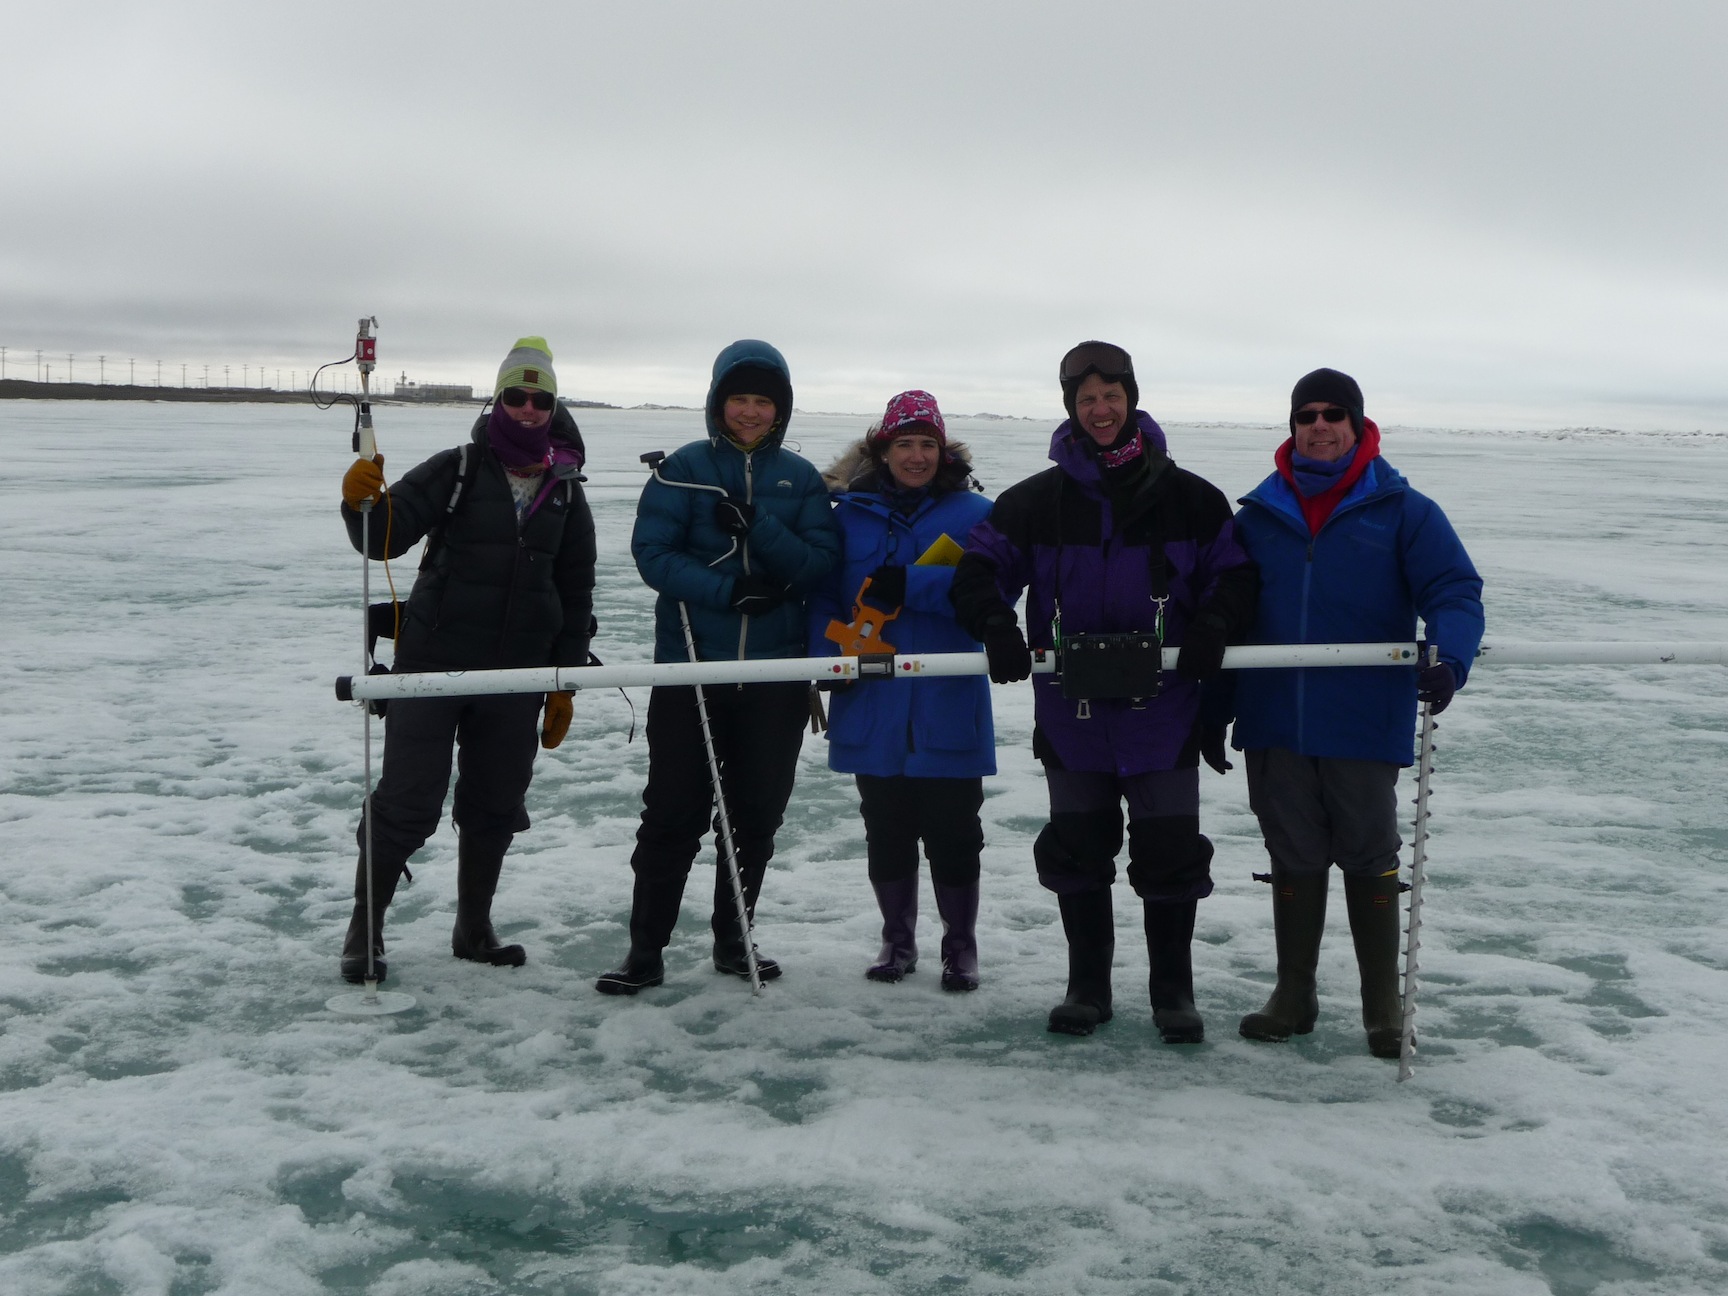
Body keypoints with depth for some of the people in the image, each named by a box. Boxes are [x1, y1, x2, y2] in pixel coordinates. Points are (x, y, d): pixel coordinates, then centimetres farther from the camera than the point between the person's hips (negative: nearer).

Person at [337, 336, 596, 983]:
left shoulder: (565, 493, 6)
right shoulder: (457, 469, -5)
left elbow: (575, 594, 12)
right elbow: (386, 536, -15)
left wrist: (564, 685, 10)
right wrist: (362, 501, -37)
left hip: (516, 675, 4)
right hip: (433, 663, -4)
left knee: (495, 807, 13)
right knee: (407, 802, -4)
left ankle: (473, 928, 29)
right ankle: (365, 930, 11)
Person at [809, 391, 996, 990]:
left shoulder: (974, 513, 1)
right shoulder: (851, 512, 8)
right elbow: (823, 596, 8)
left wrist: (912, 586, -24)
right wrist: (830, 653, -10)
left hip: (948, 707, -2)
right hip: (873, 703, 2)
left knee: (952, 830, 3)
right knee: (885, 828, 11)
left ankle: (960, 945, 19)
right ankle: (897, 940, 27)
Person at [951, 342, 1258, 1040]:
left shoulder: (1188, 497, 2)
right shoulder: (1038, 499, 4)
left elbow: (1234, 573, 6)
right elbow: (980, 568, 4)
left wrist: (1213, 627, -13)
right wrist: (997, 627, -14)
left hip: (1162, 710, -1)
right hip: (1070, 711, 1)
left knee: (1170, 851, 2)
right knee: (1077, 850, 9)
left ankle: (1173, 991, 17)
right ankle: (1087, 985, 23)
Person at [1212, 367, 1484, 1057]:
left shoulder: (1402, 510, 0)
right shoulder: (1260, 515, 9)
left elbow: (1454, 591, -7)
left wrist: (1447, 658, -27)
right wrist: (1213, 712, 11)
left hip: (1365, 725, -2)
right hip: (1274, 723, 3)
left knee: (1369, 859, 6)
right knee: (1293, 859, 10)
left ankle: (1383, 1005, 18)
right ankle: (1293, 996, 23)